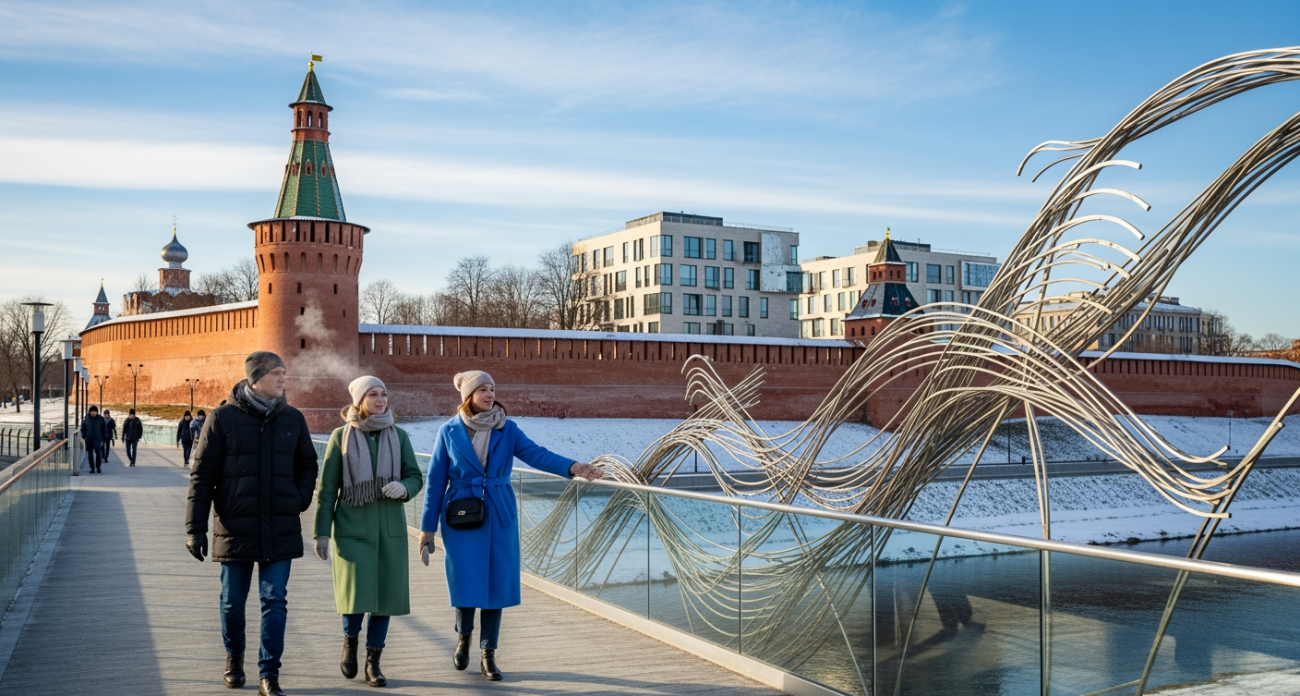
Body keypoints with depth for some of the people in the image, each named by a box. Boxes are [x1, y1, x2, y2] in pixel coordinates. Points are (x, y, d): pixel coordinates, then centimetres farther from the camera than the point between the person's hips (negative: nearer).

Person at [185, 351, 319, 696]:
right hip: (236, 528, -1)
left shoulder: (293, 418, 5)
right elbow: (202, 474, -3)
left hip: (281, 531, 1)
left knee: (275, 602, 1)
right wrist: (196, 527, -6)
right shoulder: (224, 418, -4)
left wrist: (299, 501, -1)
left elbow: (308, 466, 16)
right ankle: (234, 657, 38)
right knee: (233, 602, 13)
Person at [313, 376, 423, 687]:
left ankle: (373, 662, 18)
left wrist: (404, 488, -15)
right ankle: (350, 640, 22)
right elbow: (327, 487, 0)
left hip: (390, 528, 2)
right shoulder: (341, 436, -1)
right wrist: (322, 531, -3)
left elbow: (416, 477, 8)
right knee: (356, 594, -10)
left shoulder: (398, 435, 5)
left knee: (386, 594, 3)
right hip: (352, 528, -2)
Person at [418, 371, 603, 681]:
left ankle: (488, 655, 14)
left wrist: (573, 467, -29)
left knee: (497, 582, 2)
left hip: (499, 516, 2)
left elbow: (535, 454, -12)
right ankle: (463, 638, 28)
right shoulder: (449, 431, -3)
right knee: (466, 583, -2)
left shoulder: (507, 429, 1)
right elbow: (436, 480, 0)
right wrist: (427, 527, 0)